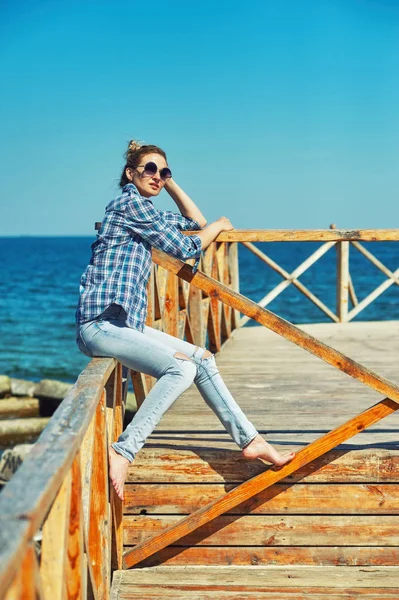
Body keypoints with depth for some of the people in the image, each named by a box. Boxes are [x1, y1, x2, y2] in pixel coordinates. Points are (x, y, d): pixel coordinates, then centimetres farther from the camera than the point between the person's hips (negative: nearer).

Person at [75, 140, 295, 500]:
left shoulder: (145, 209, 21)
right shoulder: (130, 202, -7)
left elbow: (196, 223, 32)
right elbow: (186, 249, -5)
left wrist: (170, 183, 23)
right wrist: (220, 226, 12)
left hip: (127, 323, 10)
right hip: (100, 323, -10)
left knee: (203, 359, 8)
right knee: (181, 368, -26)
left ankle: (250, 440, 13)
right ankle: (121, 452, -24)